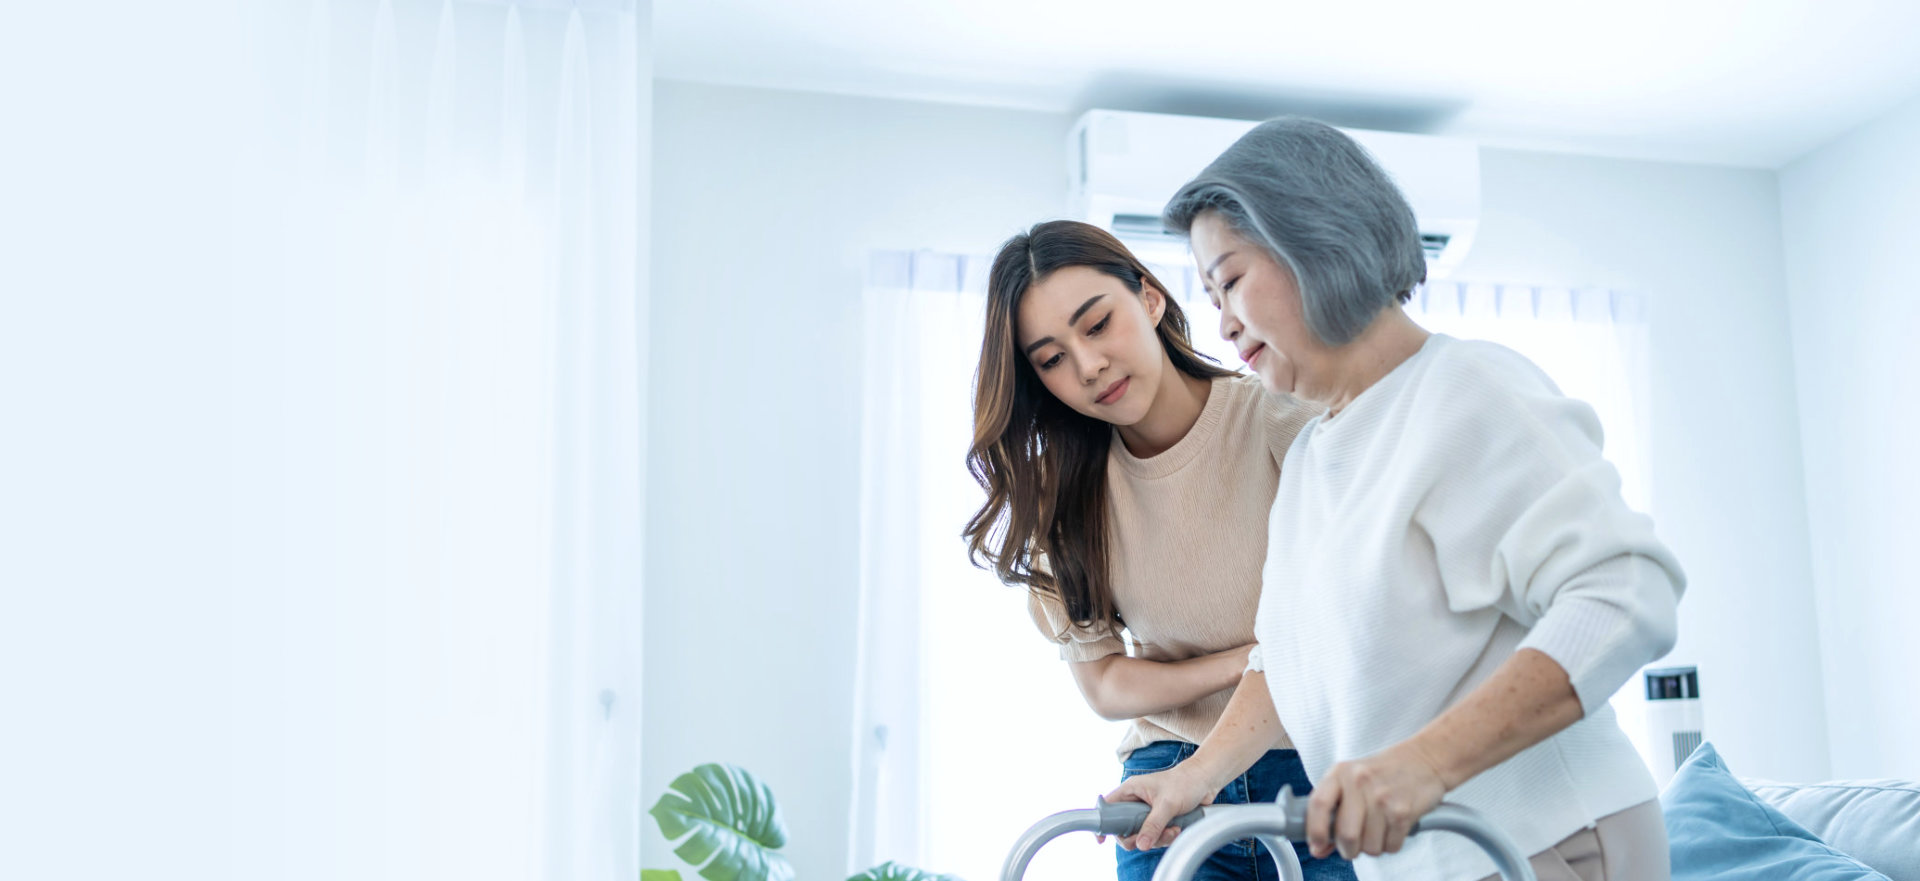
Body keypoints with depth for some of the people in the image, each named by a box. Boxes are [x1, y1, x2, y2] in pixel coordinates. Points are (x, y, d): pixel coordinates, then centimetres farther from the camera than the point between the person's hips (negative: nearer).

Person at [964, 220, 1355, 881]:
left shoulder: (1284, 418, -10)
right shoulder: (1061, 489, 0)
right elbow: (1101, 684, 1)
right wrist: (1247, 662, -14)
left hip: (1318, 770, -2)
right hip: (1168, 779, 2)